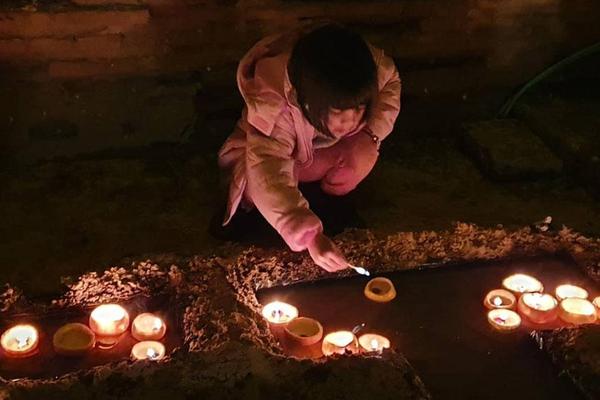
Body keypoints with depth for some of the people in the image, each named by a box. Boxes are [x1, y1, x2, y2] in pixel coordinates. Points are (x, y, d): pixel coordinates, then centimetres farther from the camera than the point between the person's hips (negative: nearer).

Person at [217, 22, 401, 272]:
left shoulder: (370, 67, -33)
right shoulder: (272, 103, -44)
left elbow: (390, 82, -8)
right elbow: (269, 178, -51)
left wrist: (373, 132, -24)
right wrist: (310, 236, -62)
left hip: (326, 149, 3)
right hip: (271, 148, -3)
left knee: (360, 155, -28)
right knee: (257, 185, -33)